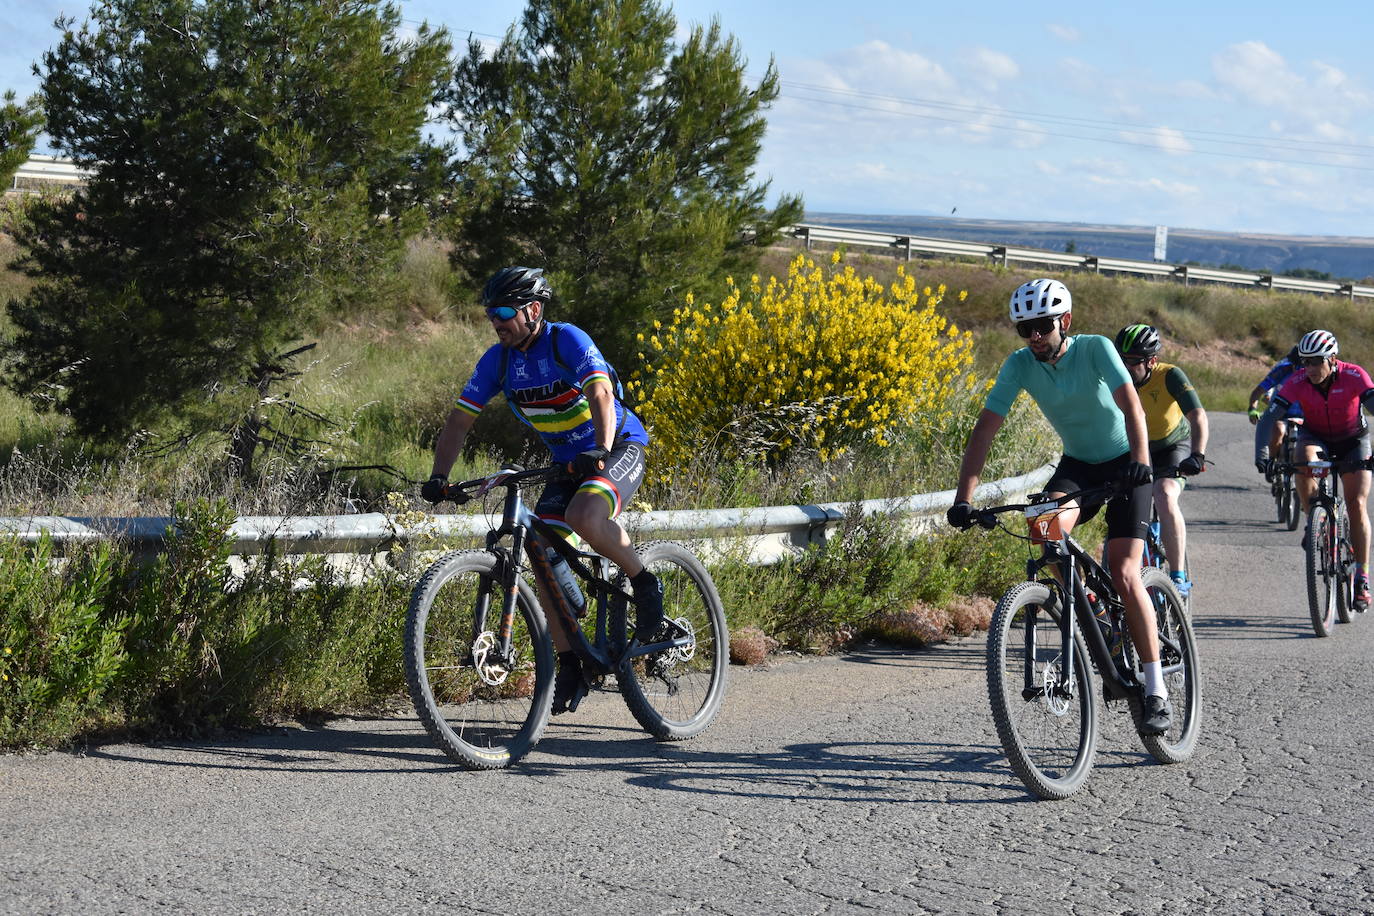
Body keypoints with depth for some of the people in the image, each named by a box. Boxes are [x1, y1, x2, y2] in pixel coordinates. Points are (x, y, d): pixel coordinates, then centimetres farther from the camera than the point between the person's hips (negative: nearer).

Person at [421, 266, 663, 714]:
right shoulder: (497, 359, -4)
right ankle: (569, 666, 1)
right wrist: (438, 478, -14)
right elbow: (460, 419, -2)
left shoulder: (568, 341, -20)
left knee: (584, 517, -34)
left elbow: (601, 395, -33)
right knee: (544, 553, -7)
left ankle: (644, 583, -8)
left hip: (620, 447, -7)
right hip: (569, 461, 7)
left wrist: (600, 450, -49)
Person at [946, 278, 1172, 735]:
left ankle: (1156, 690, -8)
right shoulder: (1020, 365, -13)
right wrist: (963, 497, -28)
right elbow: (985, 428, -17)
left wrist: (1140, 460, -53)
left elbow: (1131, 405, -35)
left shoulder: (1095, 349, -22)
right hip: (1076, 464, 4)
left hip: (1123, 464, -3)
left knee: (1124, 575, -16)